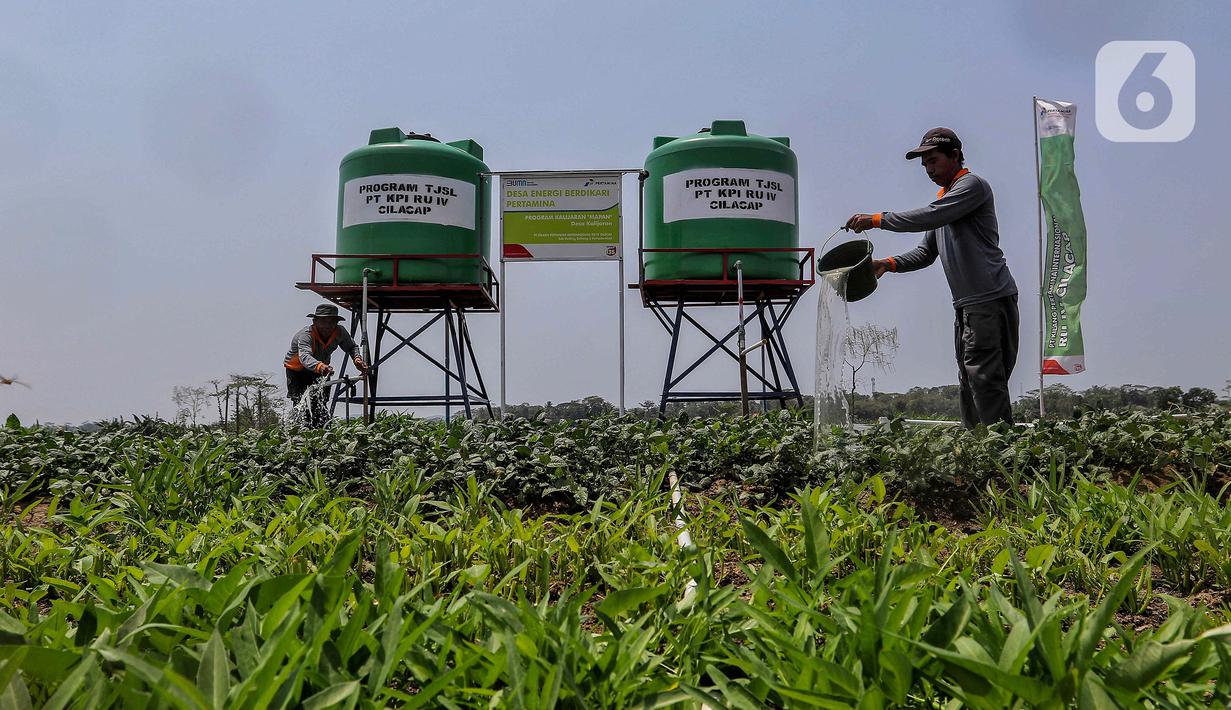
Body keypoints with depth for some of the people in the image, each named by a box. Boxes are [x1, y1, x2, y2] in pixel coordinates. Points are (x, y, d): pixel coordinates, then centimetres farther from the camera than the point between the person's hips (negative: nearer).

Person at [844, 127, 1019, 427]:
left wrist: (877, 219, -15)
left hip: (991, 299, -9)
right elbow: (927, 252, 20)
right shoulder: (943, 197, 23)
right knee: (969, 380, 9)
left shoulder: (972, 185, -5)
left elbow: (930, 217, -19)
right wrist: (889, 264, 4)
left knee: (984, 377, -14)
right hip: (966, 303, 9)